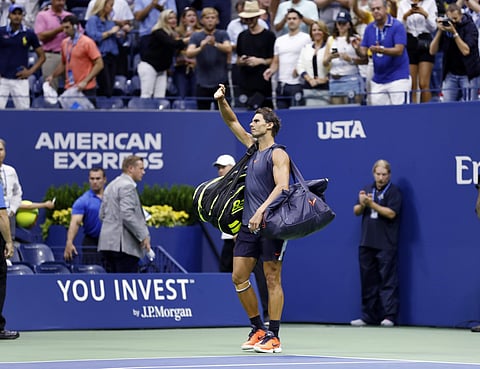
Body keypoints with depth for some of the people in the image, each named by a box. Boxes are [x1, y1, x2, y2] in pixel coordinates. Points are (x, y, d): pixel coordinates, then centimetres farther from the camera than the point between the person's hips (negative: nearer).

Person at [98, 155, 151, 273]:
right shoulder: (127, 186, -10)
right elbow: (127, 215, -20)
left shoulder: (111, 185, 20)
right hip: (124, 245, -10)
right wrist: (143, 236, -15)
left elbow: (102, 215, 22)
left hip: (107, 242, 10)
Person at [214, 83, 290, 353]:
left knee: (272, 279, -4)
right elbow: (232, 122, 26)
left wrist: (262, 210, -30)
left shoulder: (278, 154, -7)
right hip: (249, 224, 8)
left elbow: (282, 186, -19)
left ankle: (274, 337, -2)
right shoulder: (253, 146, 16)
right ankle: (258, 329, 17)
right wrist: (221, 101, 9)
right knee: (239, 277, 6)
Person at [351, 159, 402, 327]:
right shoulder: (367, 189, 14)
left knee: (388, 280, -7)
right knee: (368, 280, 8)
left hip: (386, 245, -6)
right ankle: (368, 316, 14)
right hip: (366, 244, 6)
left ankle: (389, 316, -8)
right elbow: (356, 211, 13)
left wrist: (372, 204, -17)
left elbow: (391, 213, -14)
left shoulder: (394, 192, -3)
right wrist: (362, 204, -8)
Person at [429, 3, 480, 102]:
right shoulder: (445, 26, 1)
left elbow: (466, 51, -22)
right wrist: (440, 31, -14)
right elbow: (432, 51, -4)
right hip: (450, 74, 4)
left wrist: (454, 32, -25)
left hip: (468, 74, -4)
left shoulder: (470, 27, -9)